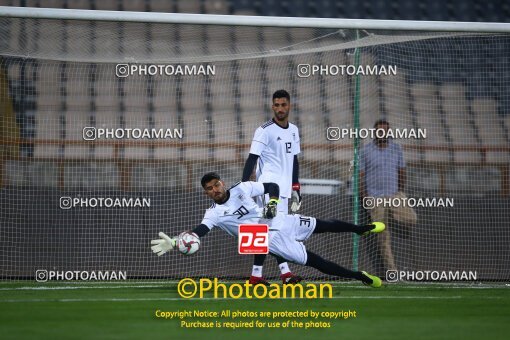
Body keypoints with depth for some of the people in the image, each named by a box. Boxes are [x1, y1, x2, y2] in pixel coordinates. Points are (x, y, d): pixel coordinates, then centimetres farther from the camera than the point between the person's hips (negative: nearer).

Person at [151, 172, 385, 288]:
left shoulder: (241, 189, -5)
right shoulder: (214, 213, -11)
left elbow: (272, 186, 1)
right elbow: (199, 231, -26)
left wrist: (272, 202, -21)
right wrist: (175, 242, -43)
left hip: (283, 222, 3)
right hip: (271, 239, -3)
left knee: (324, 226, 11)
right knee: (314, 262, -5)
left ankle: (362, 229, 39)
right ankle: (362, 277, 3)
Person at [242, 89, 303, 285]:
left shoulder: (293, 130, 15)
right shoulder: (265, 130, -8)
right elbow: (252, 159, -12)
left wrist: (295, 188, 19)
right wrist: (244, 186, -19)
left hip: (284, 188, 7)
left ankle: (256, 274, 8)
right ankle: (285, 272, -17)